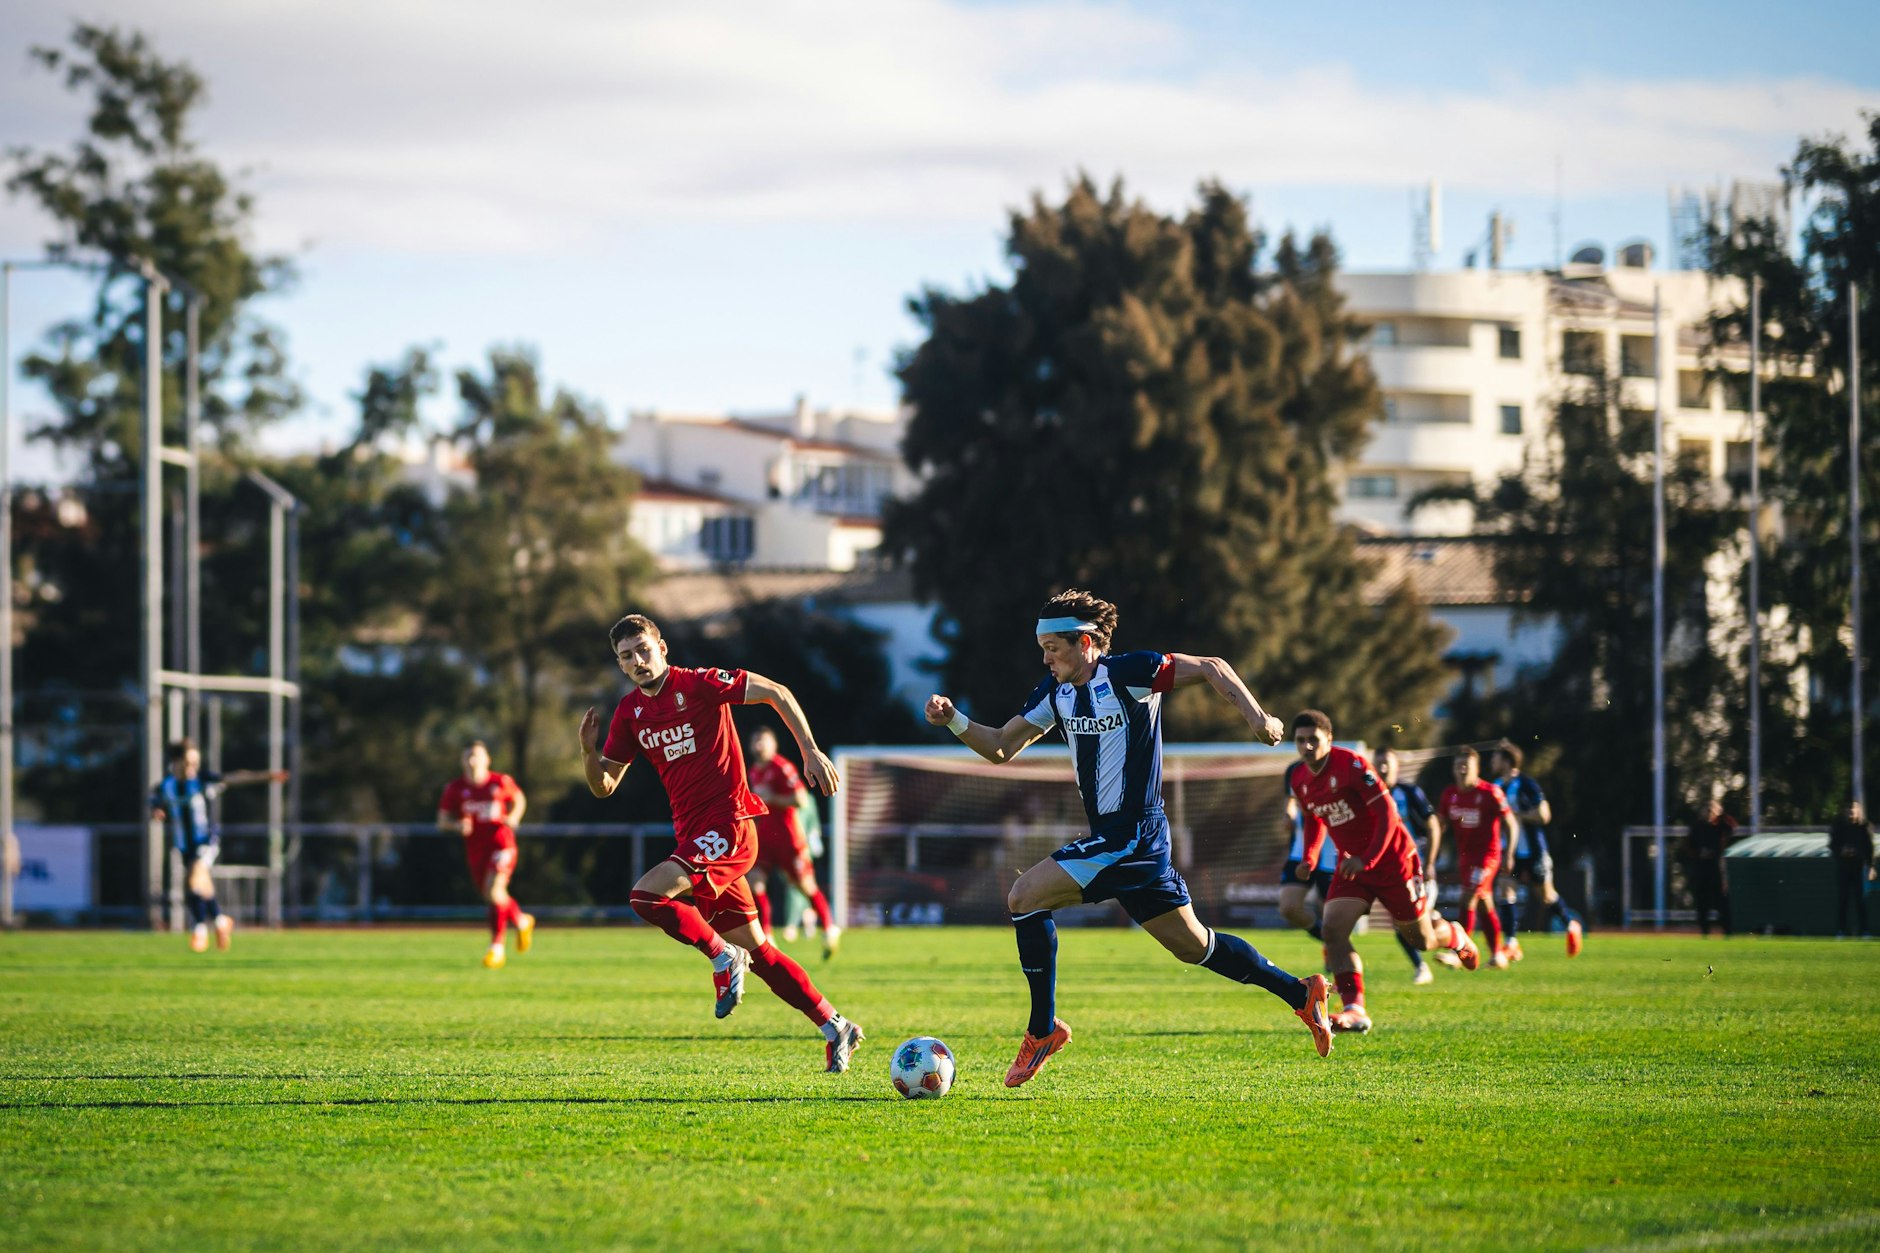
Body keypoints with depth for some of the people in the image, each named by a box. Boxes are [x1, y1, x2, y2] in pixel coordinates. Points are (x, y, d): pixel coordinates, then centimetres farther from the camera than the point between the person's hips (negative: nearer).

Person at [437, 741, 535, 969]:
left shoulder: (501, 782, -3)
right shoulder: (455, 788, -1)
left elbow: (519, 799, 16)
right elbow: (442, 821, 1)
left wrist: (514, 817, -4)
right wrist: (458, 825, -20)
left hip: (501, 842, -3)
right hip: (475, 846, 3)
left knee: (494, 891, -20)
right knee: (492, 896, 11)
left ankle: (496, 947, -16)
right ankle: (522, 921, 41)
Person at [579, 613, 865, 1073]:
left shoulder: (699, 685, -9)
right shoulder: (630, 712, 10)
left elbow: (777, 694, -4)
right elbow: (603, 785, 13)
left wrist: (810, 752, -10)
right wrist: (588, 749, -7)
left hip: (727, 827, -8)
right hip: (692, 835, 8)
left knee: (647, 896, -25)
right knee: (757, 951, 9)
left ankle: (723, 957, -7)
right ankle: (835, 1028, 17)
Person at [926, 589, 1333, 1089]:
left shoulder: (1130, 673, -12)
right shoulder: (1055, 691, 10)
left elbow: (1211, 668, -7)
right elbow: (1001, 747, 14)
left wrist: (1257, 717, -19)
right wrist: (953, 720, -2)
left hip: (1132, 836, -9)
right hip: (1109, 840, 9)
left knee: (1024, 897, -15)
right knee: (1192, 945, 15)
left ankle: (1043, 1029, -7)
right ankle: (1301, 994, 26)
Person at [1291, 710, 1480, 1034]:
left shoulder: (1351, 765, -21)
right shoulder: (1299, 781, 0)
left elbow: (1387, 813, -22)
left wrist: (1367, 860, -28)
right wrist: (1309, 856, 1)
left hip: (1393, 859, -5)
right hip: (1351, 862, 5)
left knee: (1422, 939, 5)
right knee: (1333, 928, -17)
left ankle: (1456, 937, 42)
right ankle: (1355, 1010, -18)